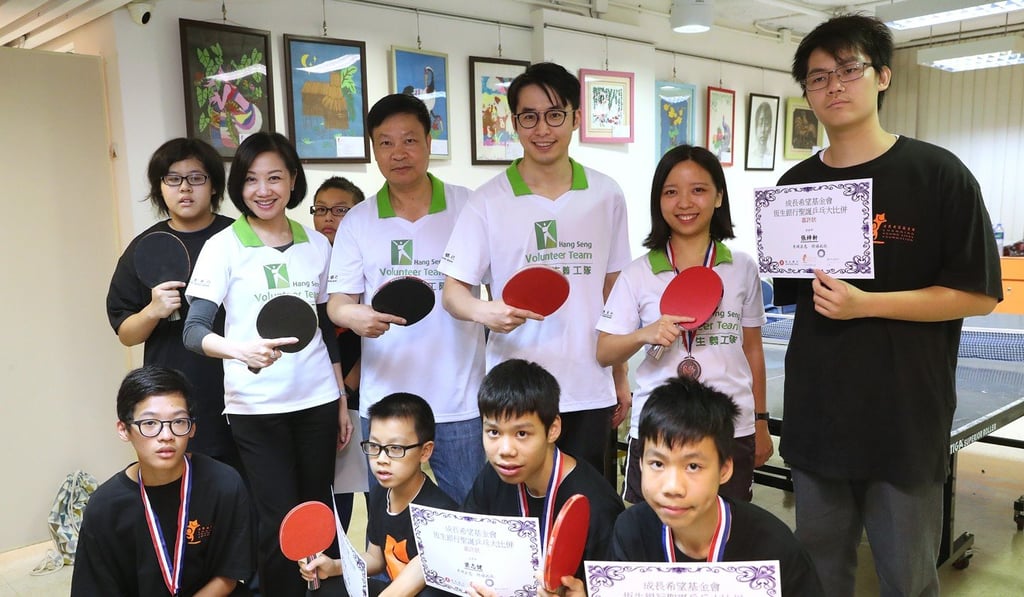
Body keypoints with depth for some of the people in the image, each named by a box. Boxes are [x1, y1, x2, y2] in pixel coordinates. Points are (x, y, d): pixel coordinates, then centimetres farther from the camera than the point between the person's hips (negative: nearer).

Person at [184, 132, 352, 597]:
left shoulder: (317, 245, 7)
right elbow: (194, 330, -13)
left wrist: (342, 401, 13)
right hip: (255, 408, -3)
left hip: (318, 402, 3)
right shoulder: (223, 247, -4)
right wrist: (238, 348, -34)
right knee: (279, 523, 0)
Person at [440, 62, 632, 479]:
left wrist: (621, 378, 12)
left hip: (591, 393, 3)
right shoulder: (489, 201, -4)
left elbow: (613, 292, 11)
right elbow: (452, 290, -5)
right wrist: (484, 311, -27)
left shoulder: (606, 196, 4)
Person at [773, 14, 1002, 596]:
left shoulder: (937, 174, -6)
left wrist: (866, 304, -19)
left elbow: (978, 294, -9)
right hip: (816, 416, 4)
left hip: (906, 421, -3)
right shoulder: (796, 185, 6)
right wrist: (809, 283, -4)